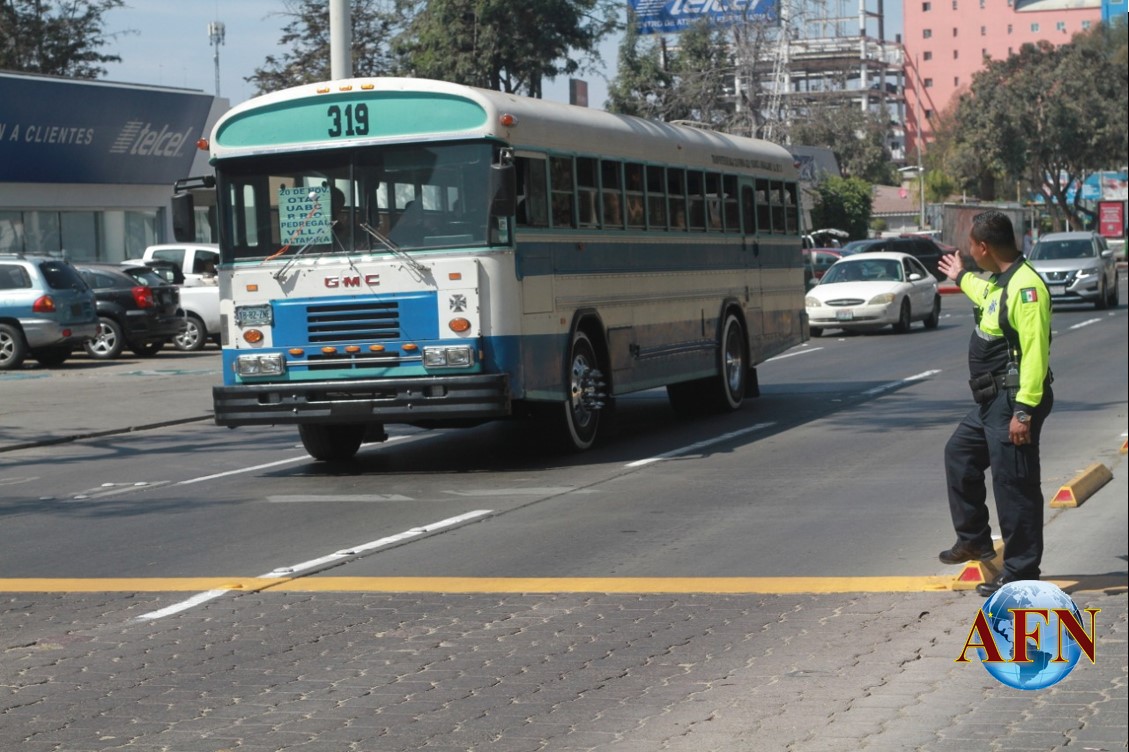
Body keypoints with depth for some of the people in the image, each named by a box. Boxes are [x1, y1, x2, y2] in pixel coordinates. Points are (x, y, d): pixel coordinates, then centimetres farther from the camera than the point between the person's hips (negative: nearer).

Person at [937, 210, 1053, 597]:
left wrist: (1024, 410, -29)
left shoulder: (1025, 286, -21)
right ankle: (974, 539, 32)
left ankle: (1021, 571, 3)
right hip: (993, 401, 11)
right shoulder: (1002, 282, 11)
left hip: (1014, 403, -11)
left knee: (1014, 484, -5)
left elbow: (1036, 353, -26)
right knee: (959, 453, 22)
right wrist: (961, 278, 55)